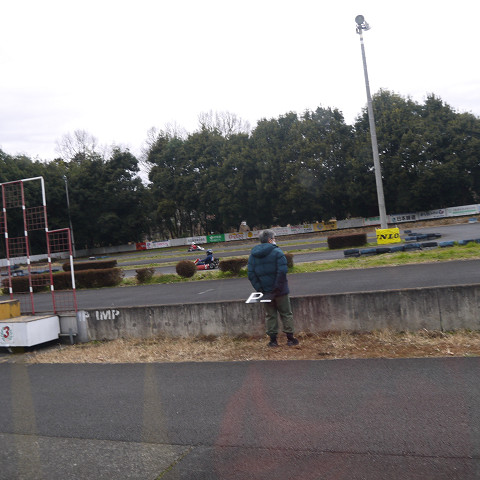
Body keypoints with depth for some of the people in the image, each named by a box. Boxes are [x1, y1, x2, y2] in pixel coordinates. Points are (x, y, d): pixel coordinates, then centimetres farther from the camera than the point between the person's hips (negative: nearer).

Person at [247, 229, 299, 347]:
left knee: (270, 315, 12)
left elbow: (251, 275, 1)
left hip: (265, 292, 4)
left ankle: (273, 339, 15)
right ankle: (290, 338, 14)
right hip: (280, 291, -3)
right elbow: (282, 271, -20)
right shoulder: (277, 252, -10)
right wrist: (278, 287, -14)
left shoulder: (253, 255, 5)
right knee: (286, 314, 10)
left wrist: (259, 289, -1)